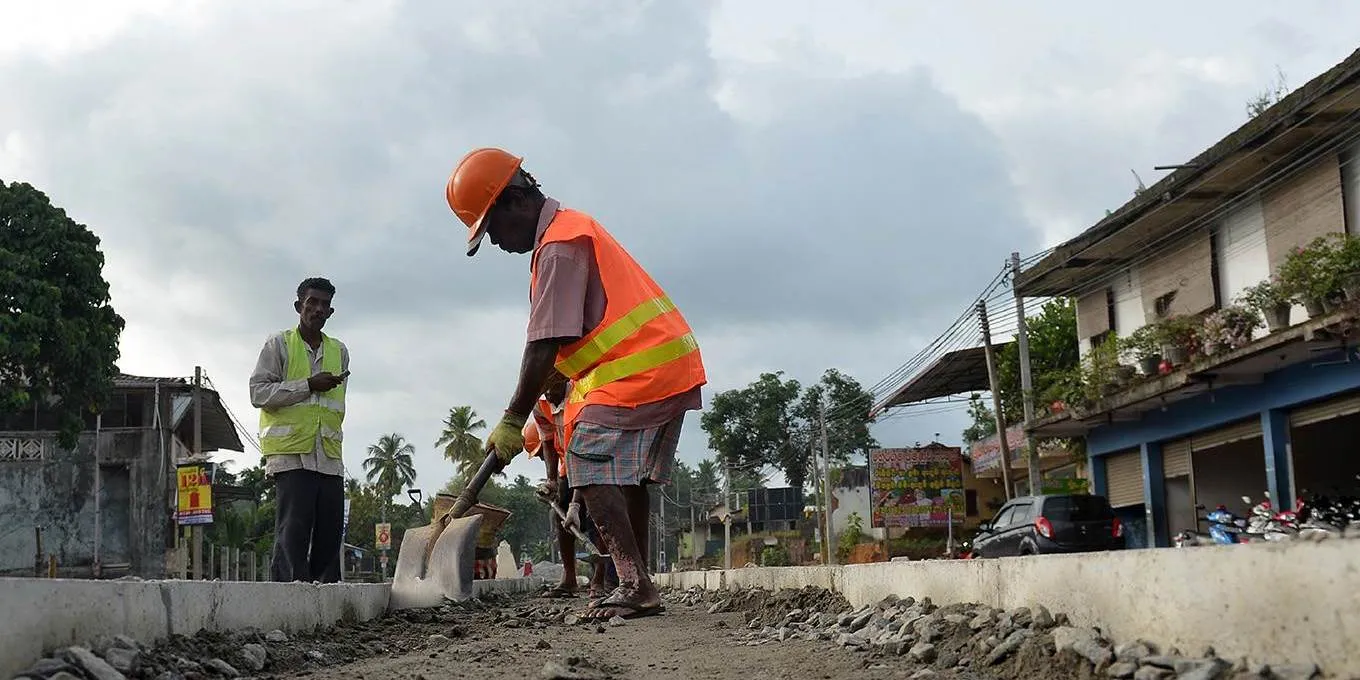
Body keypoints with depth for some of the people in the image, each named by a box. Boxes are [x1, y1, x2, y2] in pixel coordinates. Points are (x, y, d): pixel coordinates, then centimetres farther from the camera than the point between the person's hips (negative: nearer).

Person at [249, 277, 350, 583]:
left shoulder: (339, 351, 20)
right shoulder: (279, 344, 5)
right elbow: (258, 393, -3)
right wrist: (308, 385, -9)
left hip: (329, 456, 5)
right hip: (290, 452, -5)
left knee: (330, 529, 1)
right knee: (293, 529, -12)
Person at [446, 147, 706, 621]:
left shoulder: (558, 246, -14)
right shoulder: (571, 228, 19)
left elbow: (544, 347, -18)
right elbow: (562, 341, 22)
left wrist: (513, 421, -12)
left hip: (637, 370, -11)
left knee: (591, 471, -13)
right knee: (627, 478, 14)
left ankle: (635, 585, -18)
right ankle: (638, 587, 17)